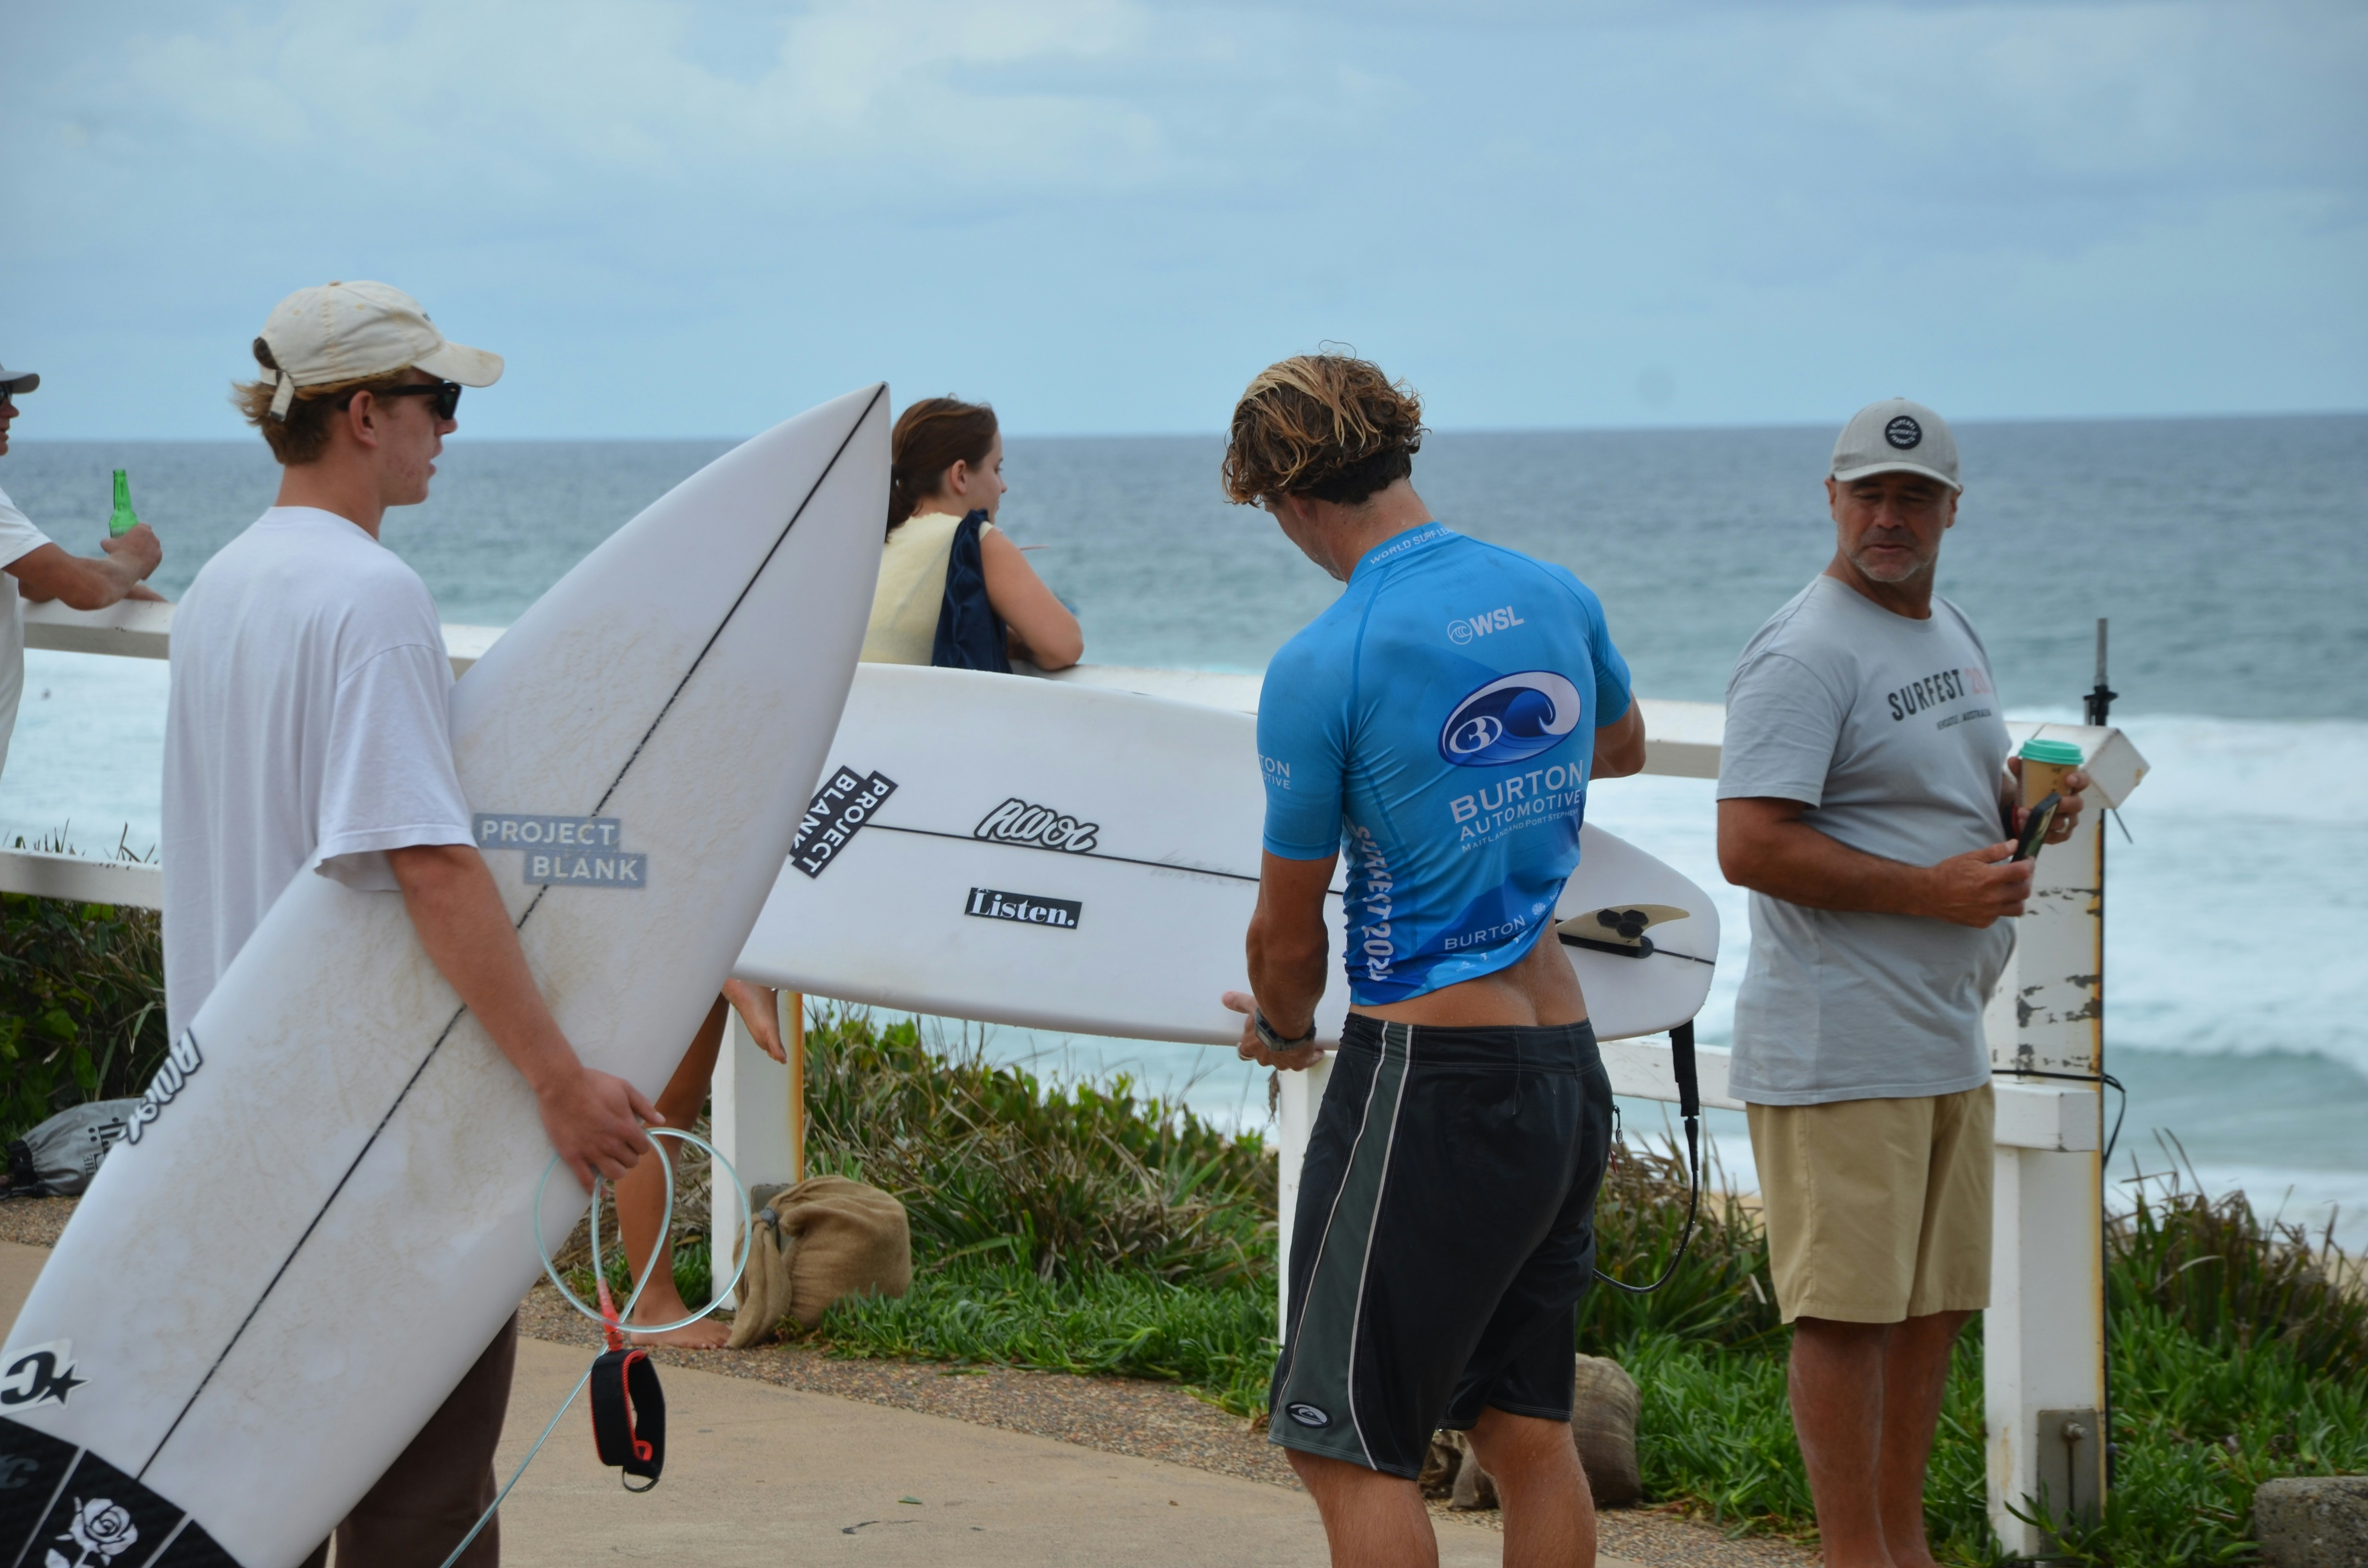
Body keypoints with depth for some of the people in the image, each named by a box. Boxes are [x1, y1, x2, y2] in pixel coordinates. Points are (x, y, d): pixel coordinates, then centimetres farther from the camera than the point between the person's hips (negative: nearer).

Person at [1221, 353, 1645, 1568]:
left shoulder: (1323, 668, -14)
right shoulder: (1556, 599, 5)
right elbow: (1622, 748, 29)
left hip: (1428, 1071, -7)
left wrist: (1282, 1030, 17)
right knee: (1527, 1430, 14)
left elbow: (1288, 933, -4)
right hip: (1564, 1059, 7)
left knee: (1351, 1449, 0)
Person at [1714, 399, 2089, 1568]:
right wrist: (1930, 887, -20)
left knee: (1933, 1305, 14)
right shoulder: (1805, 656, -13)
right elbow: (1749, 846, -21)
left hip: (1946, 1039, 9)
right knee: (1848, 1310, -6)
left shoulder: (1953, 637, 17)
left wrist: (2023, 800, 7)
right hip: (1839, 1047, -9)